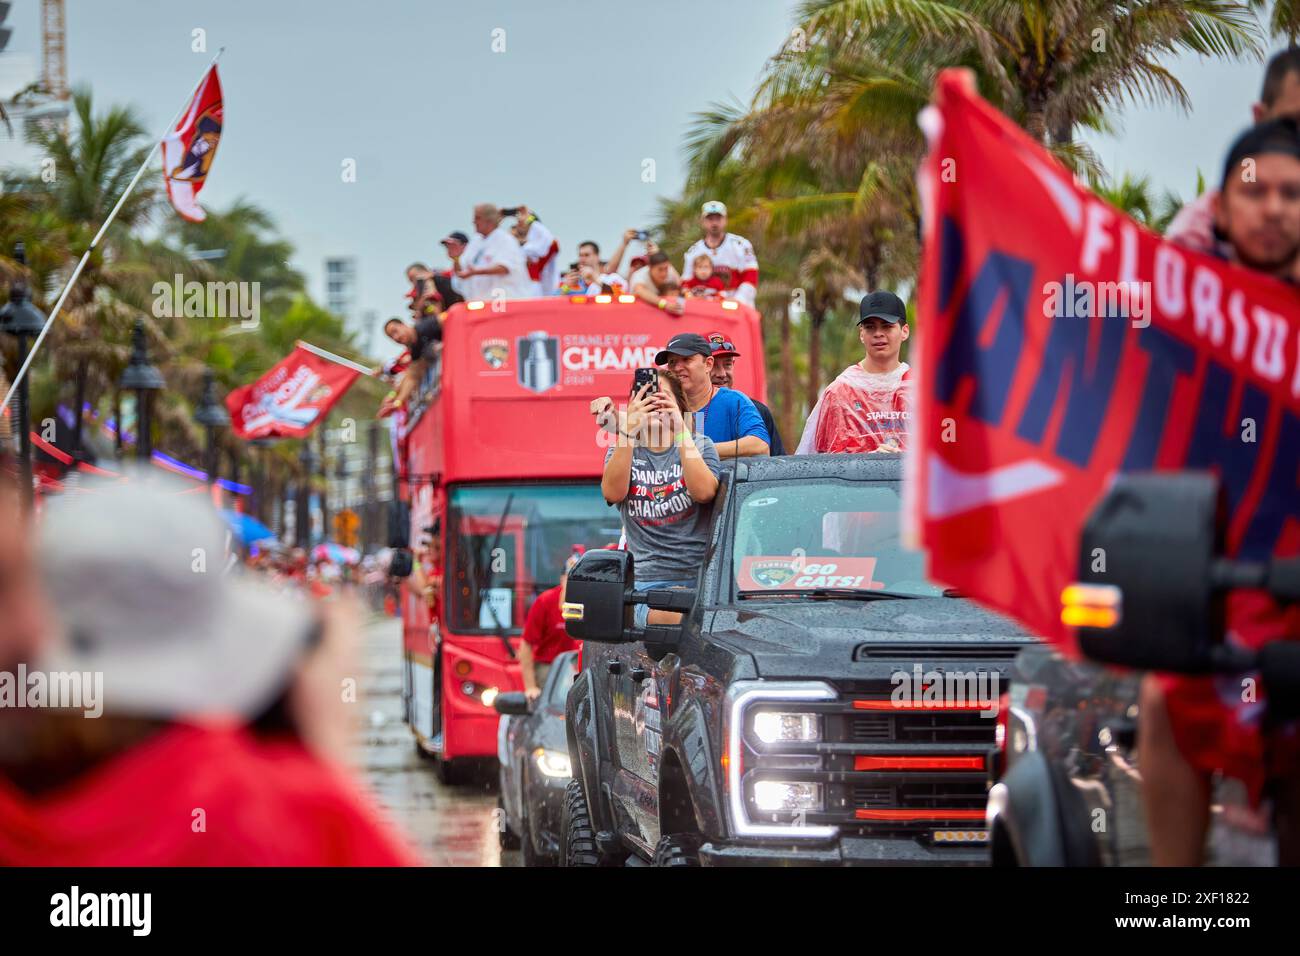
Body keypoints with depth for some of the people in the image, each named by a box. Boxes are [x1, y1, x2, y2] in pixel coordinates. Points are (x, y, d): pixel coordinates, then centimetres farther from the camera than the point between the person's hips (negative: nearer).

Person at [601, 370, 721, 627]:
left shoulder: (700, 445, 11)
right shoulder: (622, 452, 13)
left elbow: (704, 491, -12)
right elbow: (613, 493, -11)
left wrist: (681, 429, -14)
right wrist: (630, 430, -19)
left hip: (702, 577, 1)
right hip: (649, 582, 0)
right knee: (679, 620, -32)